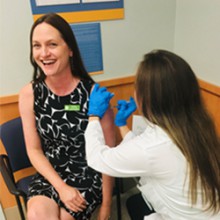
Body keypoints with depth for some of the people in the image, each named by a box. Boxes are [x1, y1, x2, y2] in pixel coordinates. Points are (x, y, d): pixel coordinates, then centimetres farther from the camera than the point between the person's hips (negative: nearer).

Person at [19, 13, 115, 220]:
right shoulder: (28, 94, -8)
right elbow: (34, 150, -1)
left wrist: (106, 203, -3)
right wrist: (61, 187, -12)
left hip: (88, 172, -1)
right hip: (49, 173, 2)